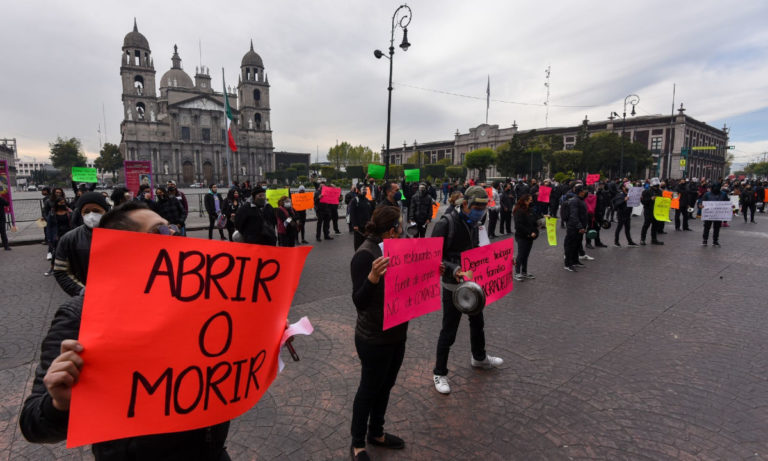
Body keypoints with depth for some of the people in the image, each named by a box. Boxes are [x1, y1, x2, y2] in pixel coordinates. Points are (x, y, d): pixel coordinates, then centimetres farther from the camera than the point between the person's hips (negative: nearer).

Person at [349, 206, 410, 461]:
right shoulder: (365, 255, -24)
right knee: (369, 389, 10)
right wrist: (373, 277, -42)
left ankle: (376, 432, 43)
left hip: (396, 333, 8)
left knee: (385, 386, 22)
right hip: (374, 338, -8)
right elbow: (359, 302, -26)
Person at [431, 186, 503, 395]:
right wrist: (454, 269, -34)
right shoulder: (446, 224, -20)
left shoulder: (473, 223, 5)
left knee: (478, 322, 25)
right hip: (453, 286, -8)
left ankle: (479, 357, 51)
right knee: (449, 331, 2)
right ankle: (440, 373, 21)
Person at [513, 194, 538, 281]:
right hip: (521, 237, -8)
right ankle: (517, 273, 6)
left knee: (526, 255, 13)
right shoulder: (519, 211, -14)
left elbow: (534, 222, 17)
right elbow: (519, 225, -20)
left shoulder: (530, 210, 12)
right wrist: (529, 233, -19)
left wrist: (534, 232, 2)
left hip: (529, 237, 8)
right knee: (521, 255, -3)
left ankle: (524, 272, 22)